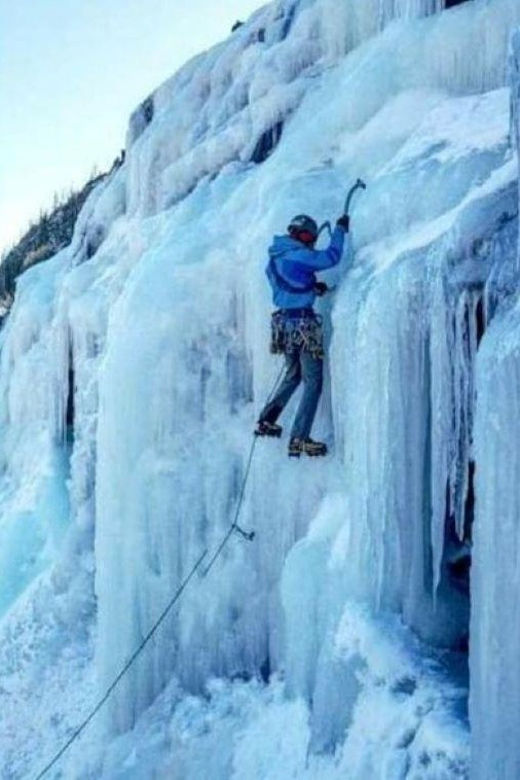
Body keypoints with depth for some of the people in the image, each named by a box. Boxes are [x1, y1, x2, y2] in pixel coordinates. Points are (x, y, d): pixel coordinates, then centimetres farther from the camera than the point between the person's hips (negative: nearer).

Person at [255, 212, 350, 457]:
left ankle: (266, 421, 28)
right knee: (313, 381, -1)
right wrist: (340, 228, 1)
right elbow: (332, 256, -13)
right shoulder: (299, 256, -15)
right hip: (303, 324, -8)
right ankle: (299, 439, -6)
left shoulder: (274, 258, 11)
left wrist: (312, 286, 13)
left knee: (293, 375, 25)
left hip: (283, 322, 8)